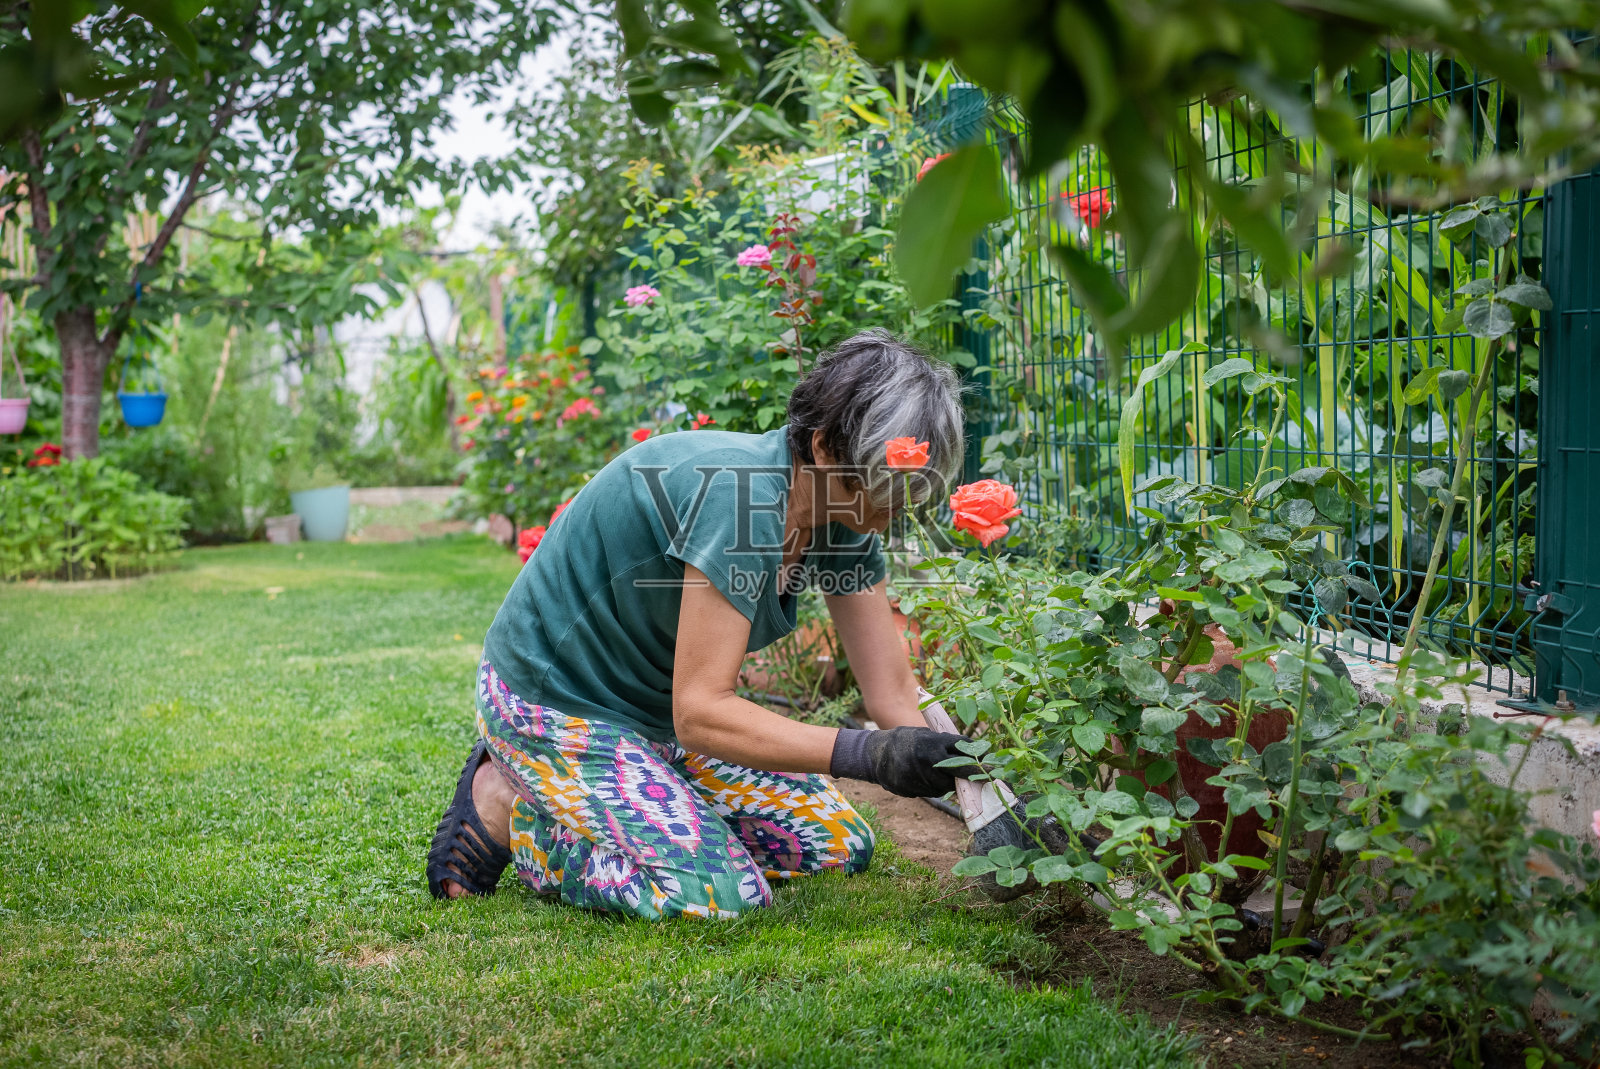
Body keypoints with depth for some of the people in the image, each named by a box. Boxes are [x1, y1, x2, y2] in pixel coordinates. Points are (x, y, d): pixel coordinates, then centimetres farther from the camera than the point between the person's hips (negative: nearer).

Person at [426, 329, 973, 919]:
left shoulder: (847, 514, -7)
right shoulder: (740, 495, -33)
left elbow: (895, 693, -5)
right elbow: (699, 712, -32)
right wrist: (866, 753, -38)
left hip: (660, 710, 9)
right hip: (556, 704, -9)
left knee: (842, 844, 6)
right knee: (722, 894, -22)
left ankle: (583, 806, 13)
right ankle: (507, 811, 0)